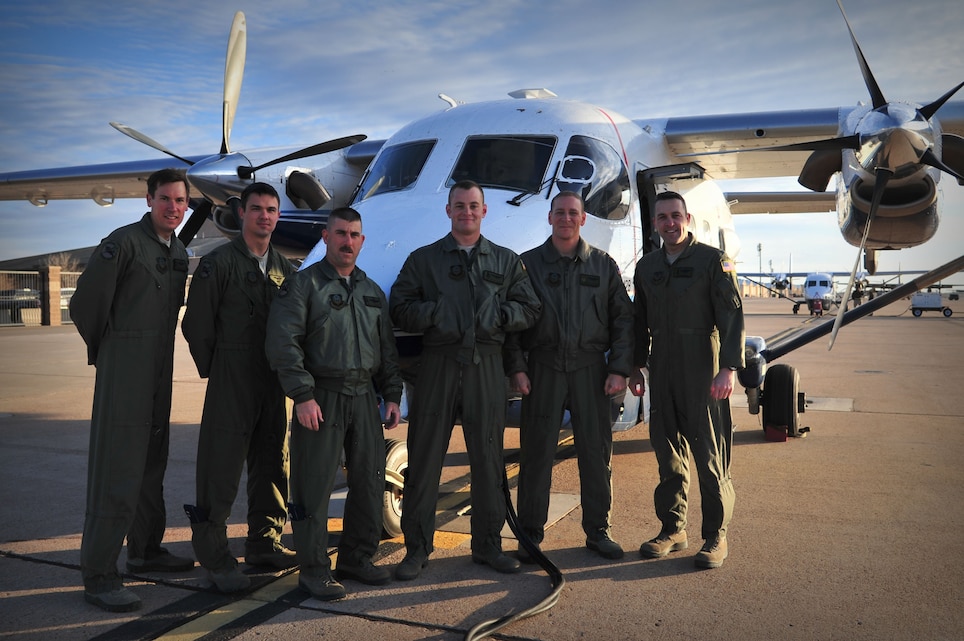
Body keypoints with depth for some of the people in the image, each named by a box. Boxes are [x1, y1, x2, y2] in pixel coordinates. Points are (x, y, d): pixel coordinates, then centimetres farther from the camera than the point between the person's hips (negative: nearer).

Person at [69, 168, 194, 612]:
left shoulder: (180, 254, 13)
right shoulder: (123, 242, -11)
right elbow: (85, 304, -10)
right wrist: (104, 349, 2)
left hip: (160, 374, 8)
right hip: (124, 371, -8)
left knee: (152, 465, 16)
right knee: (117, 469, -7)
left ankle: (145, 551, 30)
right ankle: (98, 575, 0)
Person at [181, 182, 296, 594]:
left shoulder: (284, 268, 12)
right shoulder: (218, 263, -6)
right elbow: (196, 325, -5)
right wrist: (215, 371, 0)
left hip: (272, 380, 6)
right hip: (231, 380, -6)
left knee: (272, 463, 12)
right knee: (221, 466, -3)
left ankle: (264, 544, 26)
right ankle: (213, 556, 7)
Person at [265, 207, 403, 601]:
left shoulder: (372, 292, 17)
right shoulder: (303, 285, -3)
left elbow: (387, 349, 19)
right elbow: (282, 343, -11)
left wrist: (392, 396, 11)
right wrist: (303, 395, -16)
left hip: (364, 398, 6)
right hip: (321, 399, -6)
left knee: (370, 481, 10)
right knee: (314, 487, -1)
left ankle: (357, 559, 25)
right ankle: (314, 571, 10)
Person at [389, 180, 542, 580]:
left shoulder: (507, 261, 15)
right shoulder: (423, 259, 11)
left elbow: (529, 310, 10)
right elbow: (399, 309, 3)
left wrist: (499, 313, -6)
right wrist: (434, 312, -12)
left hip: (486, 367, 1)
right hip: (437, 366, -1)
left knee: (488, 459, 7)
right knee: (425, 457, 1)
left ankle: (488, 544, 20)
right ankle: (417, 548, 12)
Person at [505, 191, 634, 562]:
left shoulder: (603, 265, 10)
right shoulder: (528, 263, 7)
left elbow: (623, 319, 8)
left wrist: (619, 369, -1)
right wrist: (516, 367, -5)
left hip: (590, 368, 1)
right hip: (543, 368, -1)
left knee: (596, 451, 7)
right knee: (536, 452, 2)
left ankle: (598, 530, 20)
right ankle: (530, 533, 14)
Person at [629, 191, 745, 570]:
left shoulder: (712, 260, -2)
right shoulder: (647, 266, 13)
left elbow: (732, 317, -8)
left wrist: (728, 368, -17)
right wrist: (635, 368, 14)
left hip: (703, 372, -5)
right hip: (662, 372, 5)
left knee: (709, 453, 0)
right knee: (667, 450, 10)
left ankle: (716, 536, 11)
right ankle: (672, 528, 23)